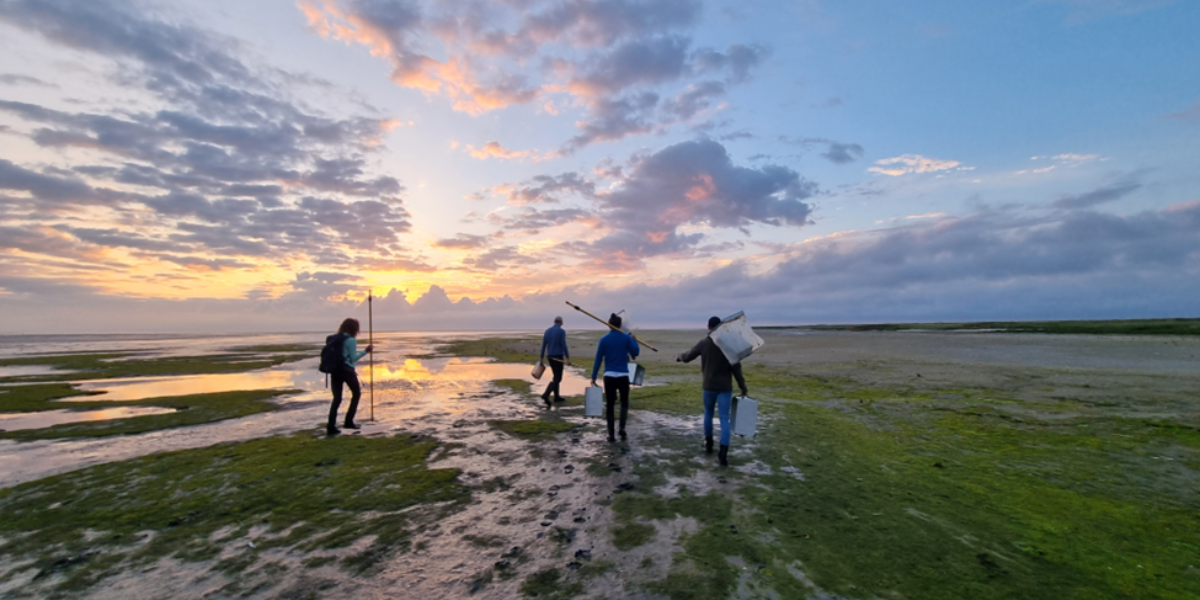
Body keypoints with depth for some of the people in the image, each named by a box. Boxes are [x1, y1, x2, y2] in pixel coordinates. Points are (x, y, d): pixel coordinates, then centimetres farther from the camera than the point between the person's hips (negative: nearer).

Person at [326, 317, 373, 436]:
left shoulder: (333, 339, 11)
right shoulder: (351, 340, -9)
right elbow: (353, 359, -9)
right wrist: (365, 351, -3)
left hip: (334, 371, 6)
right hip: (347, 371, -6)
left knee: (337, 398, 8)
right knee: (356, 393, 14)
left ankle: (331, 426, -2)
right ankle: (349, 421, 12)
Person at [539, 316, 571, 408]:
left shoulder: (547, 331, 7)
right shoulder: (562, 331, -12)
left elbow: (543, 345, 8)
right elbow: (564, 346, -17)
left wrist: (541, 358, 14)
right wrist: (568, 358, -13)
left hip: (550, 357, 7)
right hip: (558, 357, -7)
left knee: (556, 376, 20)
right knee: (557, 379, -4)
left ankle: (557, 396, 25)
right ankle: (546, 394, -22)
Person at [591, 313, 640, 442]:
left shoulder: (604, 340, 2)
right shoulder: (627, 337, -1)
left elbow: (598, 359, 1)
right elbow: (635, 352, -1)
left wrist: (593, 377, 5)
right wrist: (634, 340, 14)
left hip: (609, 376, 1)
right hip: (623, 376, 0)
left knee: (610, 406, 9)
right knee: (624, 402, 17)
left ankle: (611, 434, 11)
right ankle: (622, 427, -3)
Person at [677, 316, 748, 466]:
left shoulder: (703, 343, -4)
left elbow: (687, 357, 6)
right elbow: (736, 368, -9)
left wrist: (679, 356, 29)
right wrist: (743, 387, -1)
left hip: (709, 386, 1)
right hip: (725, 387, -1)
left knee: (708, 413, 22)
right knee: (724, 419, 1)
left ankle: (708, 444, 33)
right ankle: (723, 454, -7)